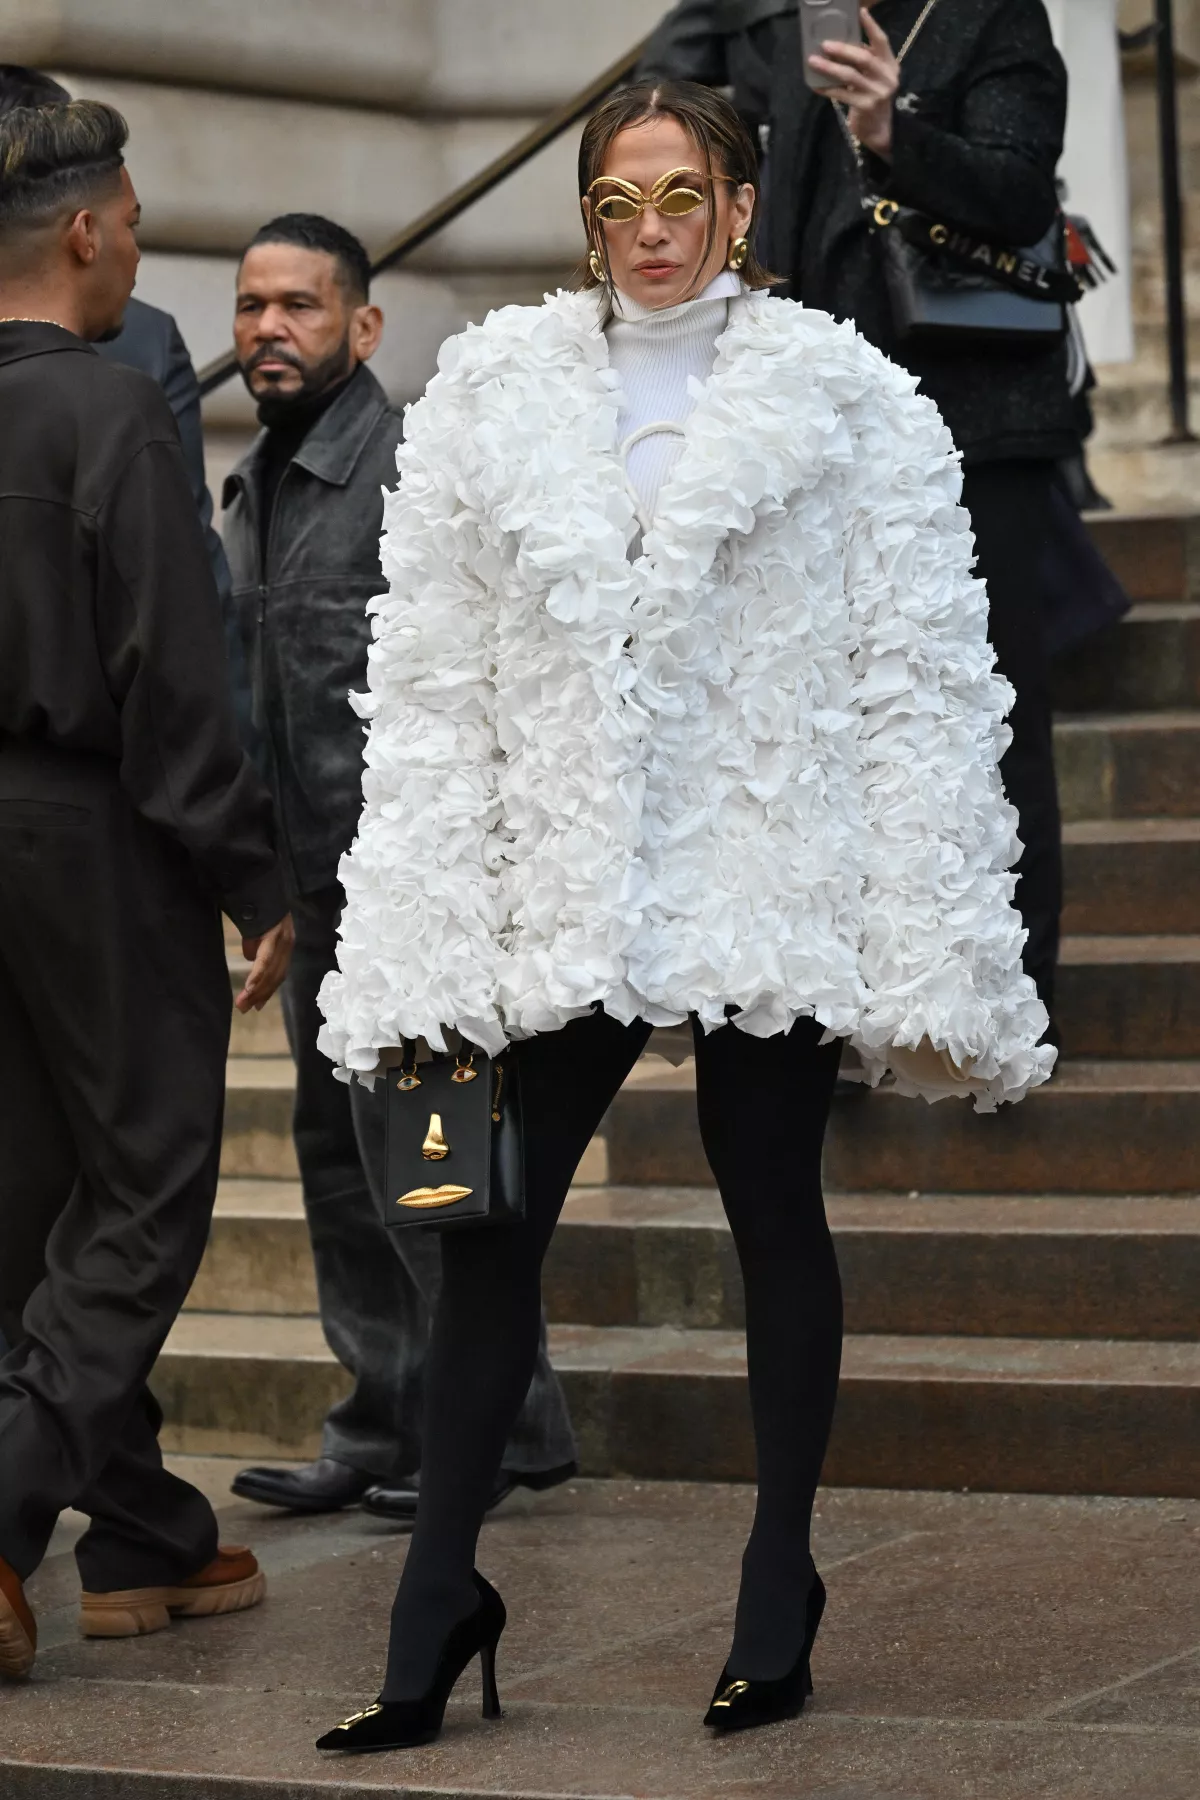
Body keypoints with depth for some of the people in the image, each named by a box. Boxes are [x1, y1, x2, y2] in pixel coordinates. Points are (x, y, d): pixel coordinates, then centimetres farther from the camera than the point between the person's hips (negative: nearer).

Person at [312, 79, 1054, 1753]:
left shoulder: (847, 403, 0)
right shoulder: (490, 397, 7)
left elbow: (923, 687, -2)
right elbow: (429, 688, 7)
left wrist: (929, 960, -8)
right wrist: (415, 952, 0)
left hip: (770, 887, -2)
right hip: (561, 891, 2)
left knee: (776, 1218, 8)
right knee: (488, 1228, 1)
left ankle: (781, 1584, 22)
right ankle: (438, 1598, 12)